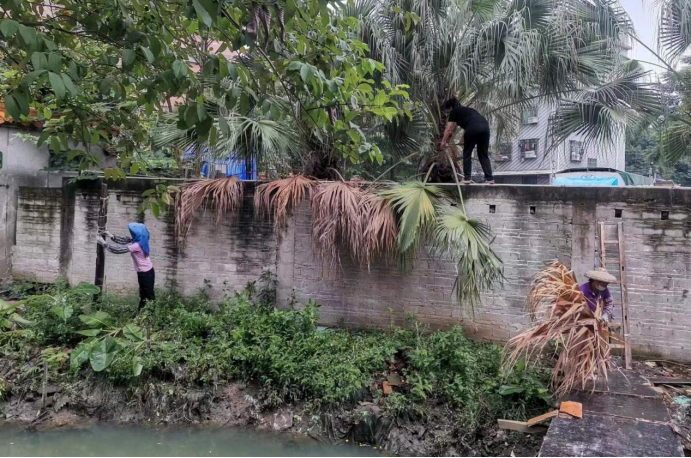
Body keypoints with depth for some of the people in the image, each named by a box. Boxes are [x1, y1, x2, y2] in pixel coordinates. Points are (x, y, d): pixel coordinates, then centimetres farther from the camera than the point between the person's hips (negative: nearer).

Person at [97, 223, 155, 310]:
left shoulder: (137, 245, -29)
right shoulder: (139, 240, -2)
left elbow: (118, 250, -27)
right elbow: (124, 240, 7)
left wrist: (104, 243, -20)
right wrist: (111, 236, -3)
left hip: (145, 273, -9)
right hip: (146, 271, 9)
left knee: (149, 295, 5)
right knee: (143, 293, 23)